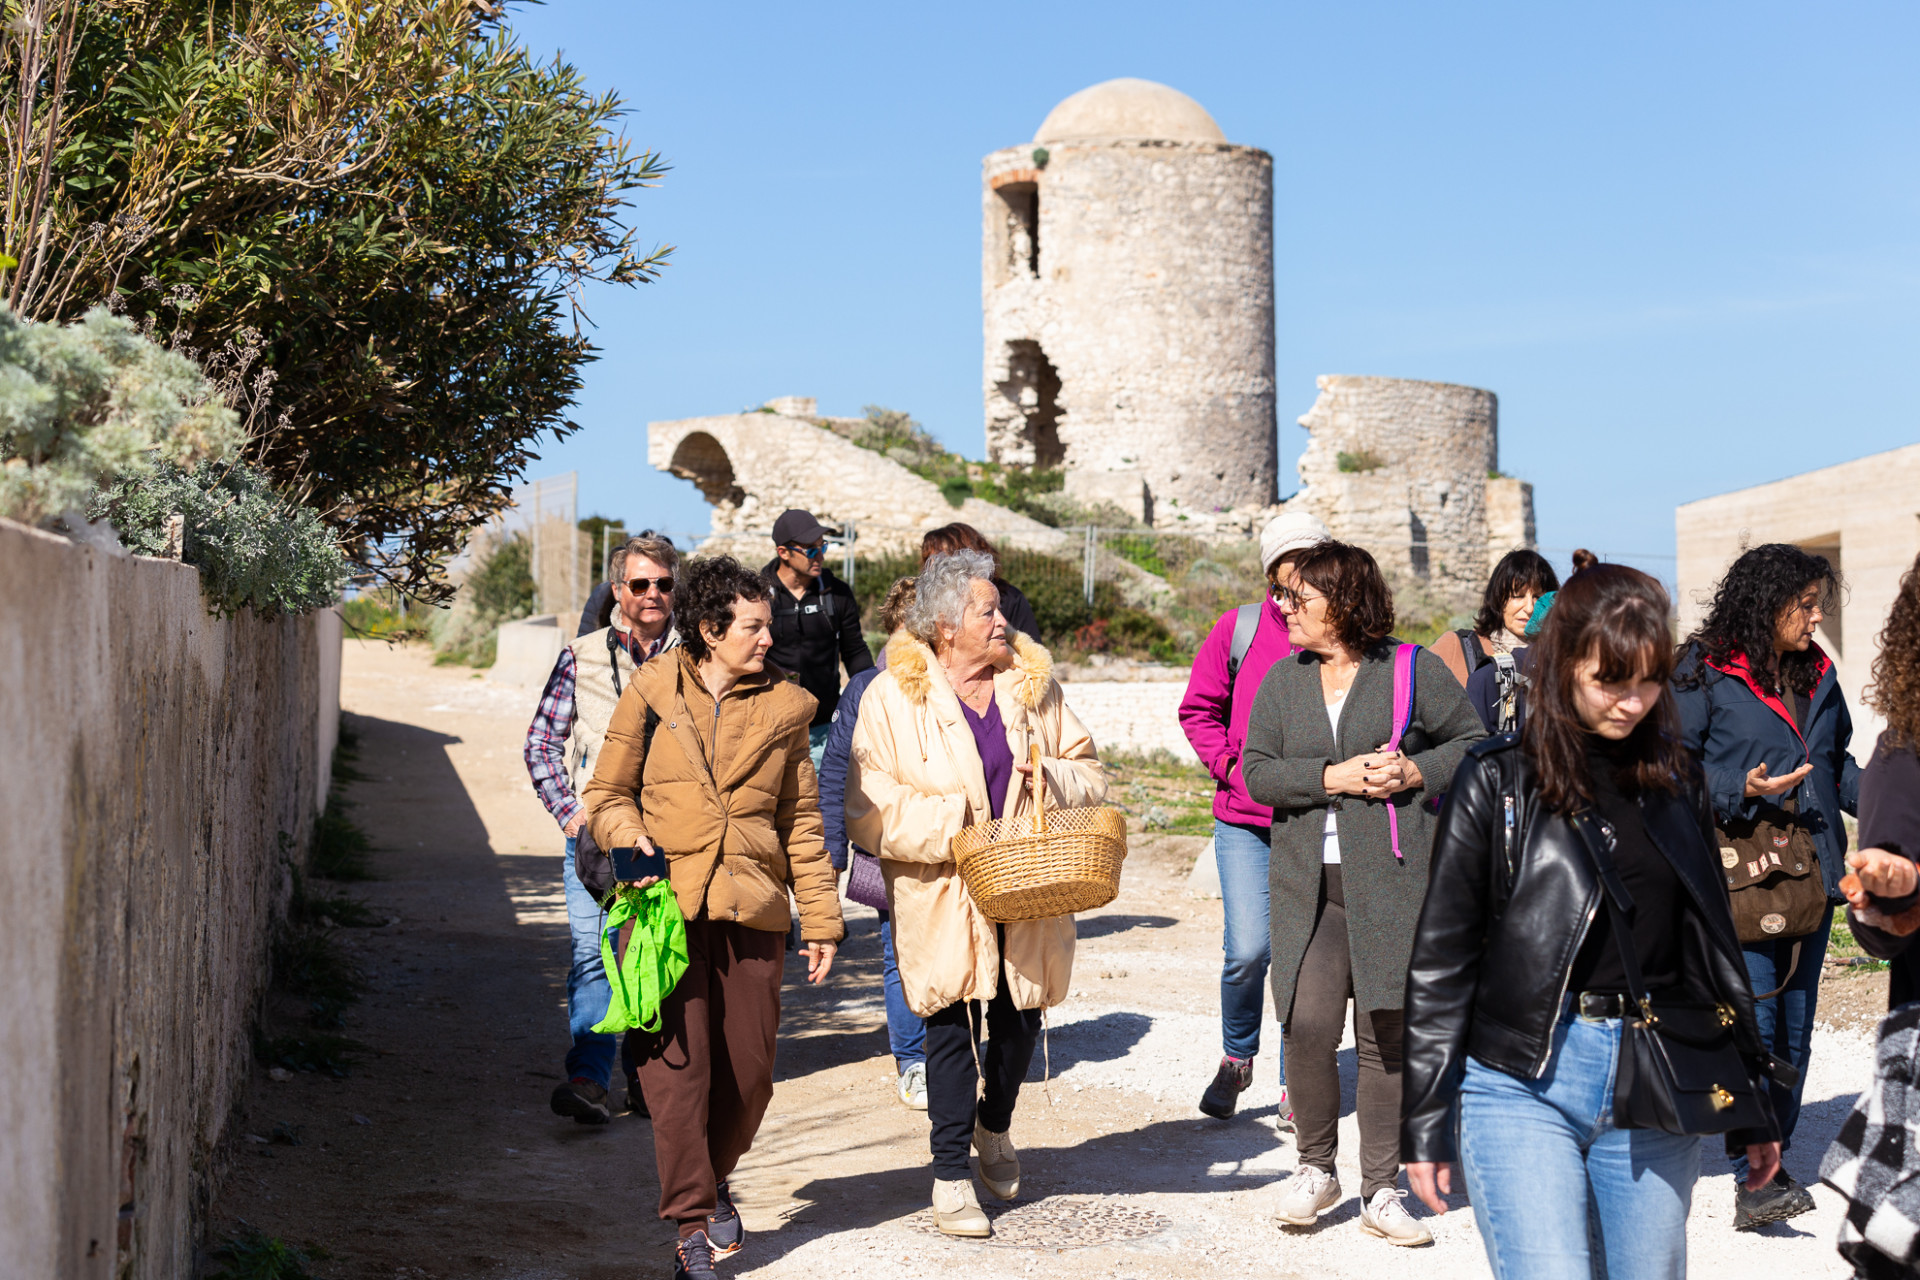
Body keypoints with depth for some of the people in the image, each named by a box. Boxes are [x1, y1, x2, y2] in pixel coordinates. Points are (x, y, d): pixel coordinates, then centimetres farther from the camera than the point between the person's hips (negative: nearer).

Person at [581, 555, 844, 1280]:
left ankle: (710, 1177, 33)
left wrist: (822, 919, 9)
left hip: (751, 910, 2)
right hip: (667, 903, -2)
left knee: (749, 1070, 6)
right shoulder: (651, 693, 2)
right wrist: (628, 835, -12)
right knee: (676, 1062, -8)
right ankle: (695, 1219, 4)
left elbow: (802, 821, 12)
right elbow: (606, 793, 10)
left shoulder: (783, 706, 8)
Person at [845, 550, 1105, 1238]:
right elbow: (869, 807, -12)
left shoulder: (1034, 683, 6)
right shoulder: (892, 697, -7)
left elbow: (1088, 771, 12)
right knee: (951, 1025, 0)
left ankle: (994, 1123, 42)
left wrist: (1050, 776, -10)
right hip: (944, 897, -4)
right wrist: (954, 827, -20)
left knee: (1020, 1016, 12)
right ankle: (951, 1174, 15)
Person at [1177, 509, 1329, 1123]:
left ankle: (1295, 1088, 19)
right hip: (1244, 820, -1)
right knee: (1248, 948, -11)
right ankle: (1236, 1058, 17)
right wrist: (1229, 764, -4)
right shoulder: (1239, 628, 2)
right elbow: (1198, 708, 9)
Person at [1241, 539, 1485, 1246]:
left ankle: (1381, 1189, 14)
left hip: (1394, 882, -2)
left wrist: (1414, 772, -10)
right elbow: (1257, 770, 4)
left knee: (1387, 1033, 2)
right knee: (1307, 1025, -9)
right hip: (1308, 885, 2)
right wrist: (1335, 777, -10)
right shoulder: (1283, 679, 11)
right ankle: (1316, 1168, 13)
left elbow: (1474, 744, 7)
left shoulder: (1413, 670, 2)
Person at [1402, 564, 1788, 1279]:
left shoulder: (1676, 782, 10)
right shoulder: (1497, 781, -2)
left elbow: (1714, 944, 17)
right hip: (1522, 1085, -4)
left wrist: (1752, 1108, 17)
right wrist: (1424, 1123, -3)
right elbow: (1439, 959, -1)